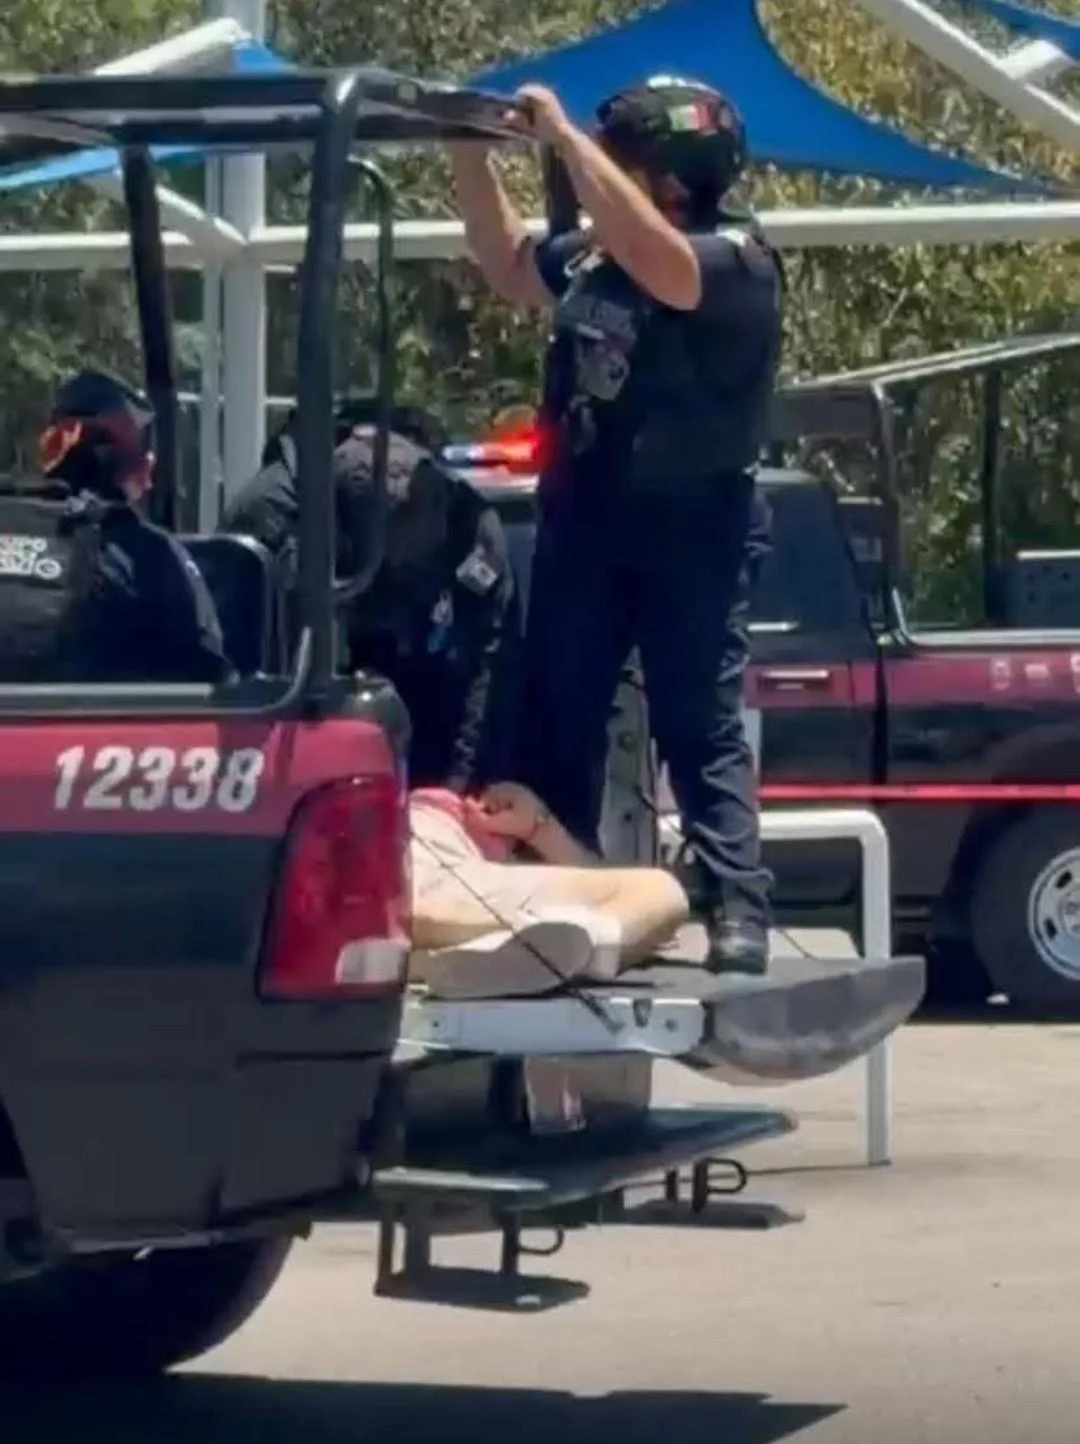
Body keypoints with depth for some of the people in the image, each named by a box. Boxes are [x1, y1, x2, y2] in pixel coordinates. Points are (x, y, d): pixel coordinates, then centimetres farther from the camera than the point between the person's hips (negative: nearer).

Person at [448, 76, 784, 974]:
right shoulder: (593, 251, 3)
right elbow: (510, 269, 21)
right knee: (557, 722, 10)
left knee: (700, 731, -8)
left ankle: (739, 917, -8)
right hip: (583, 522, 7)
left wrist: (563, 137, -33)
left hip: (688, 536, -7)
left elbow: (651, 261, -38)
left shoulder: (739, 261, -17)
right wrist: (472, 160, 7)